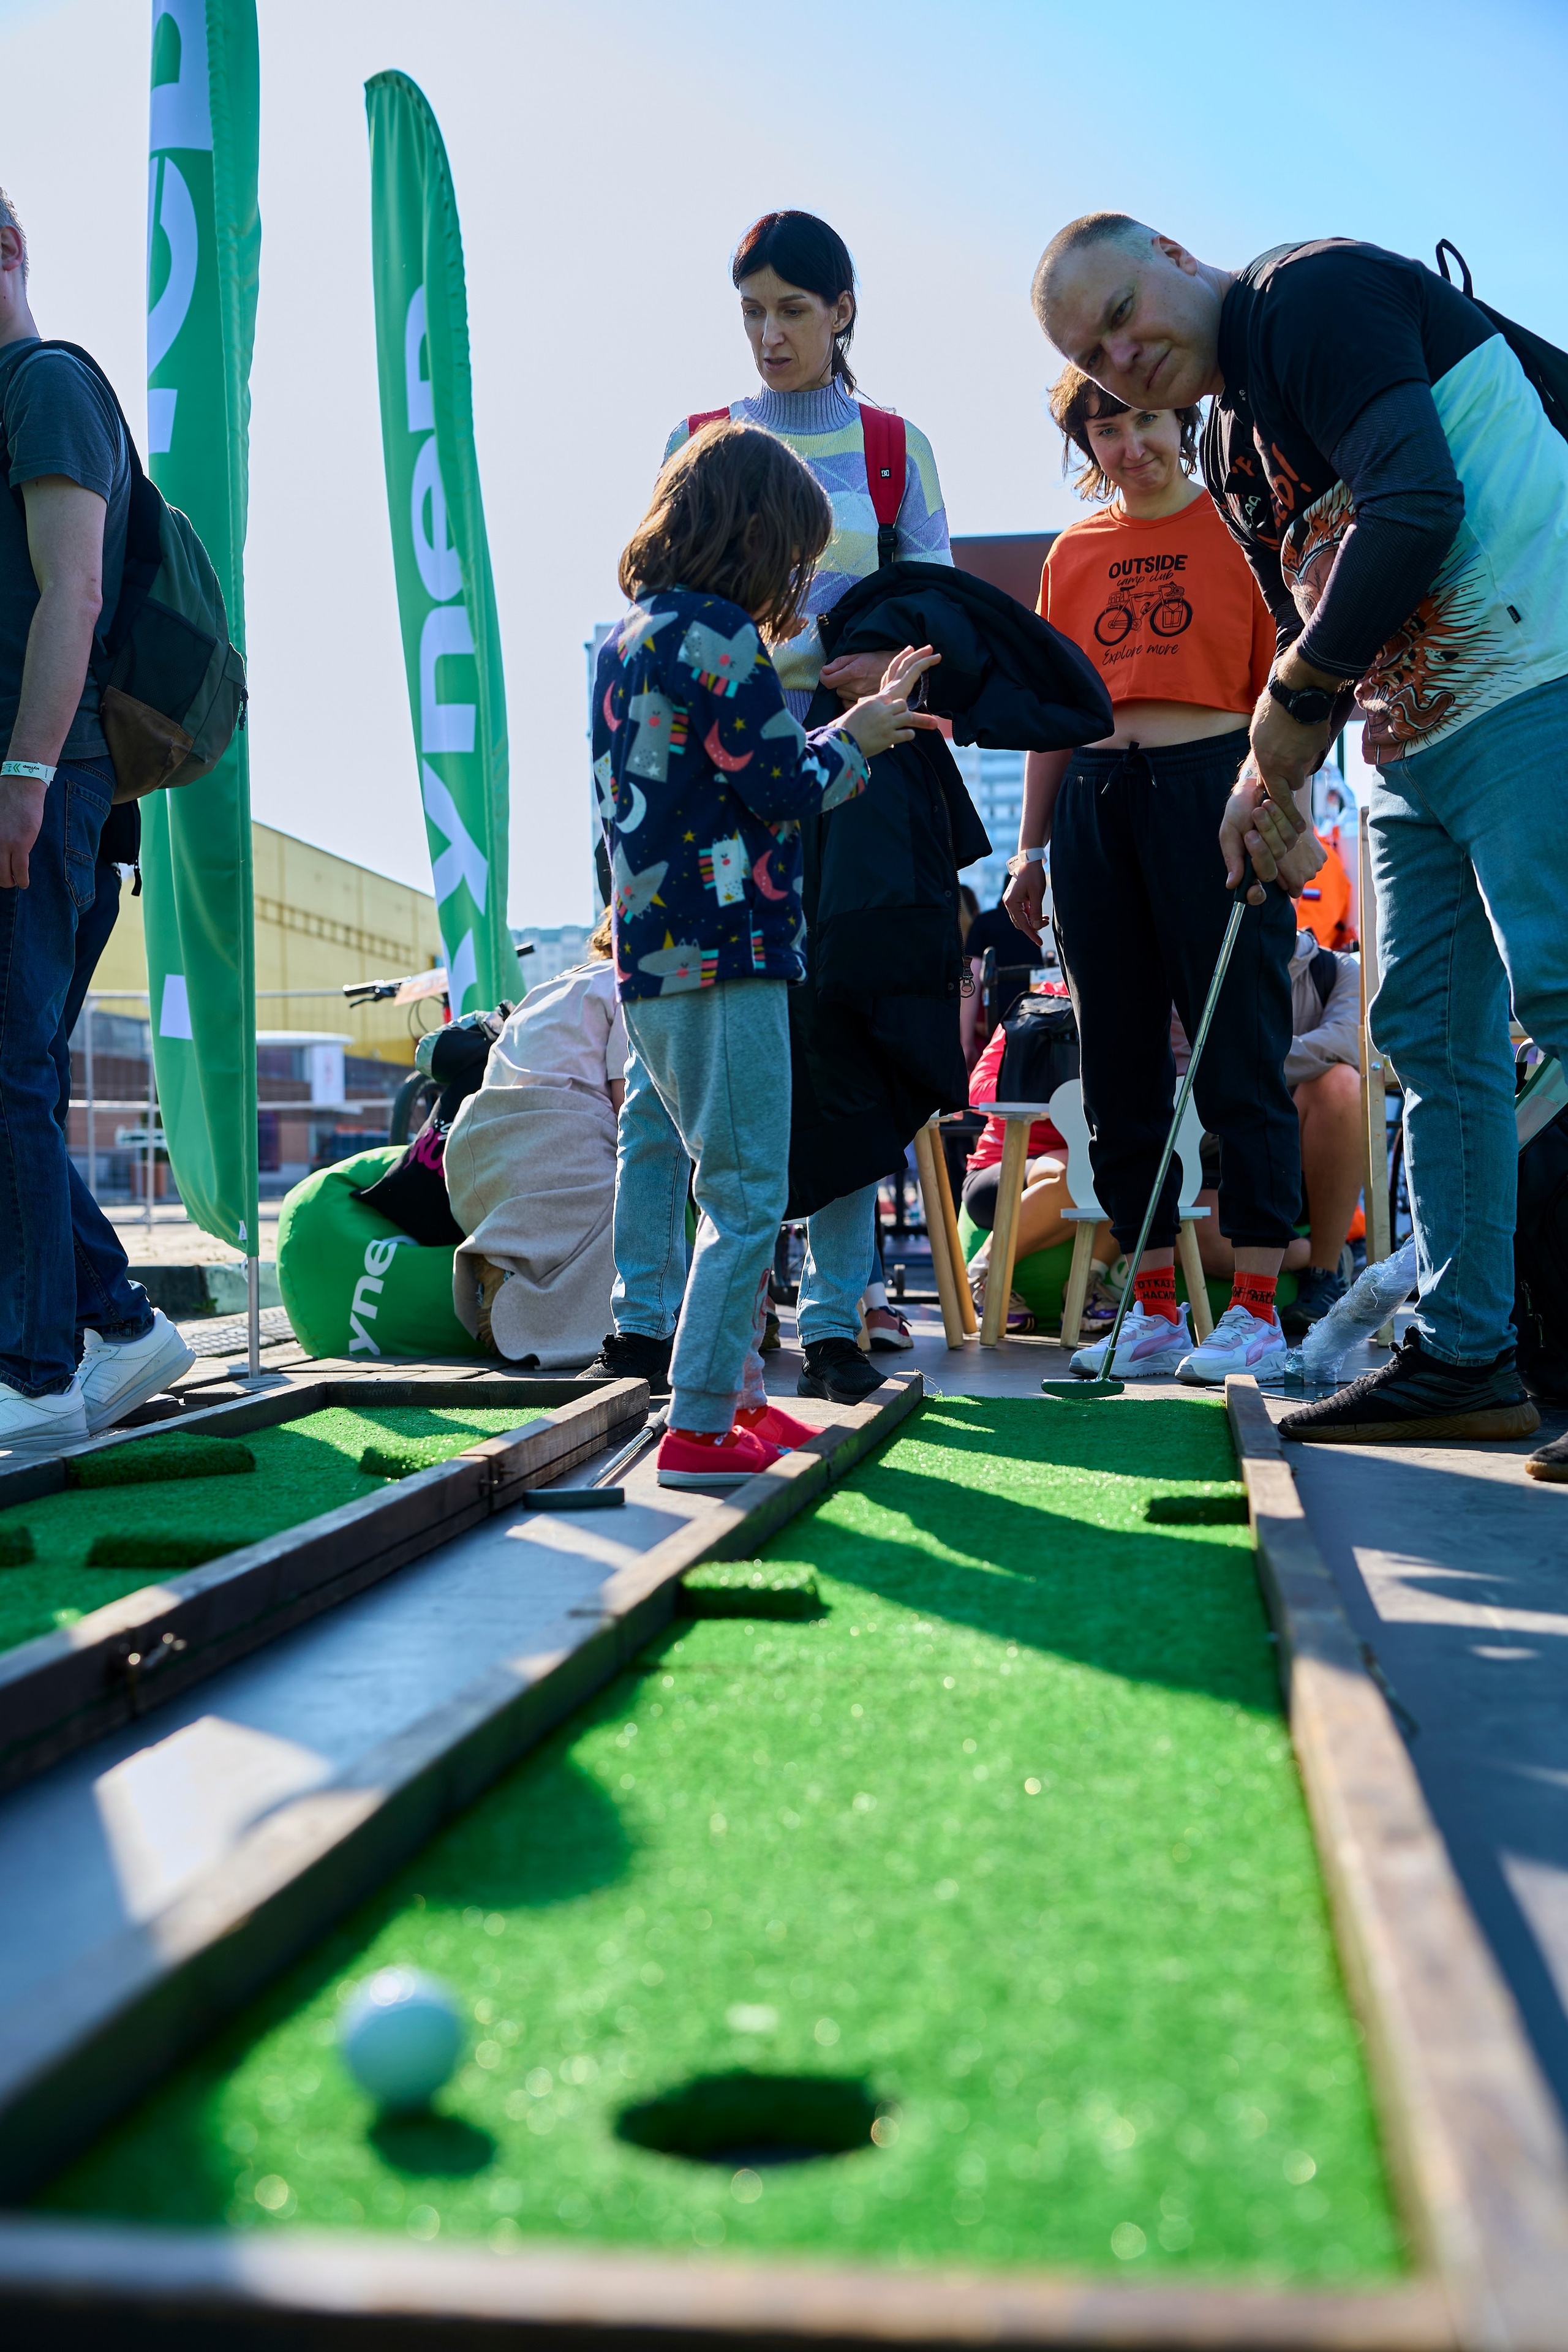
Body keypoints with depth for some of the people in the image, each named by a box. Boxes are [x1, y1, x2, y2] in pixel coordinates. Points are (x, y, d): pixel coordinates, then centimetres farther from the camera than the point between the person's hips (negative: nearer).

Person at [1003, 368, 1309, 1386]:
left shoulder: (1236, 527, 5)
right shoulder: (1073, 552, 16)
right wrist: (1030, 850, 14)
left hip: (1213, 789, -5)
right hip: (1095, 804, 5)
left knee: (1239, 1056, -6)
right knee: (1121, 1066, 5)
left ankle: (1256, 1309, 1)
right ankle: (1155, 1311, 13)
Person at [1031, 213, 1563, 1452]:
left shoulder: (1314, 292, -9)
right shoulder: (1230, 445, 19)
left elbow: (1415, 505, -22)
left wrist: (1297, 698, -13)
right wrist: (1271, 779, 7)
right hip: (1413, 739, 10)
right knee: (1429, 1034, 7)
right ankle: (1465, 1356, 12)